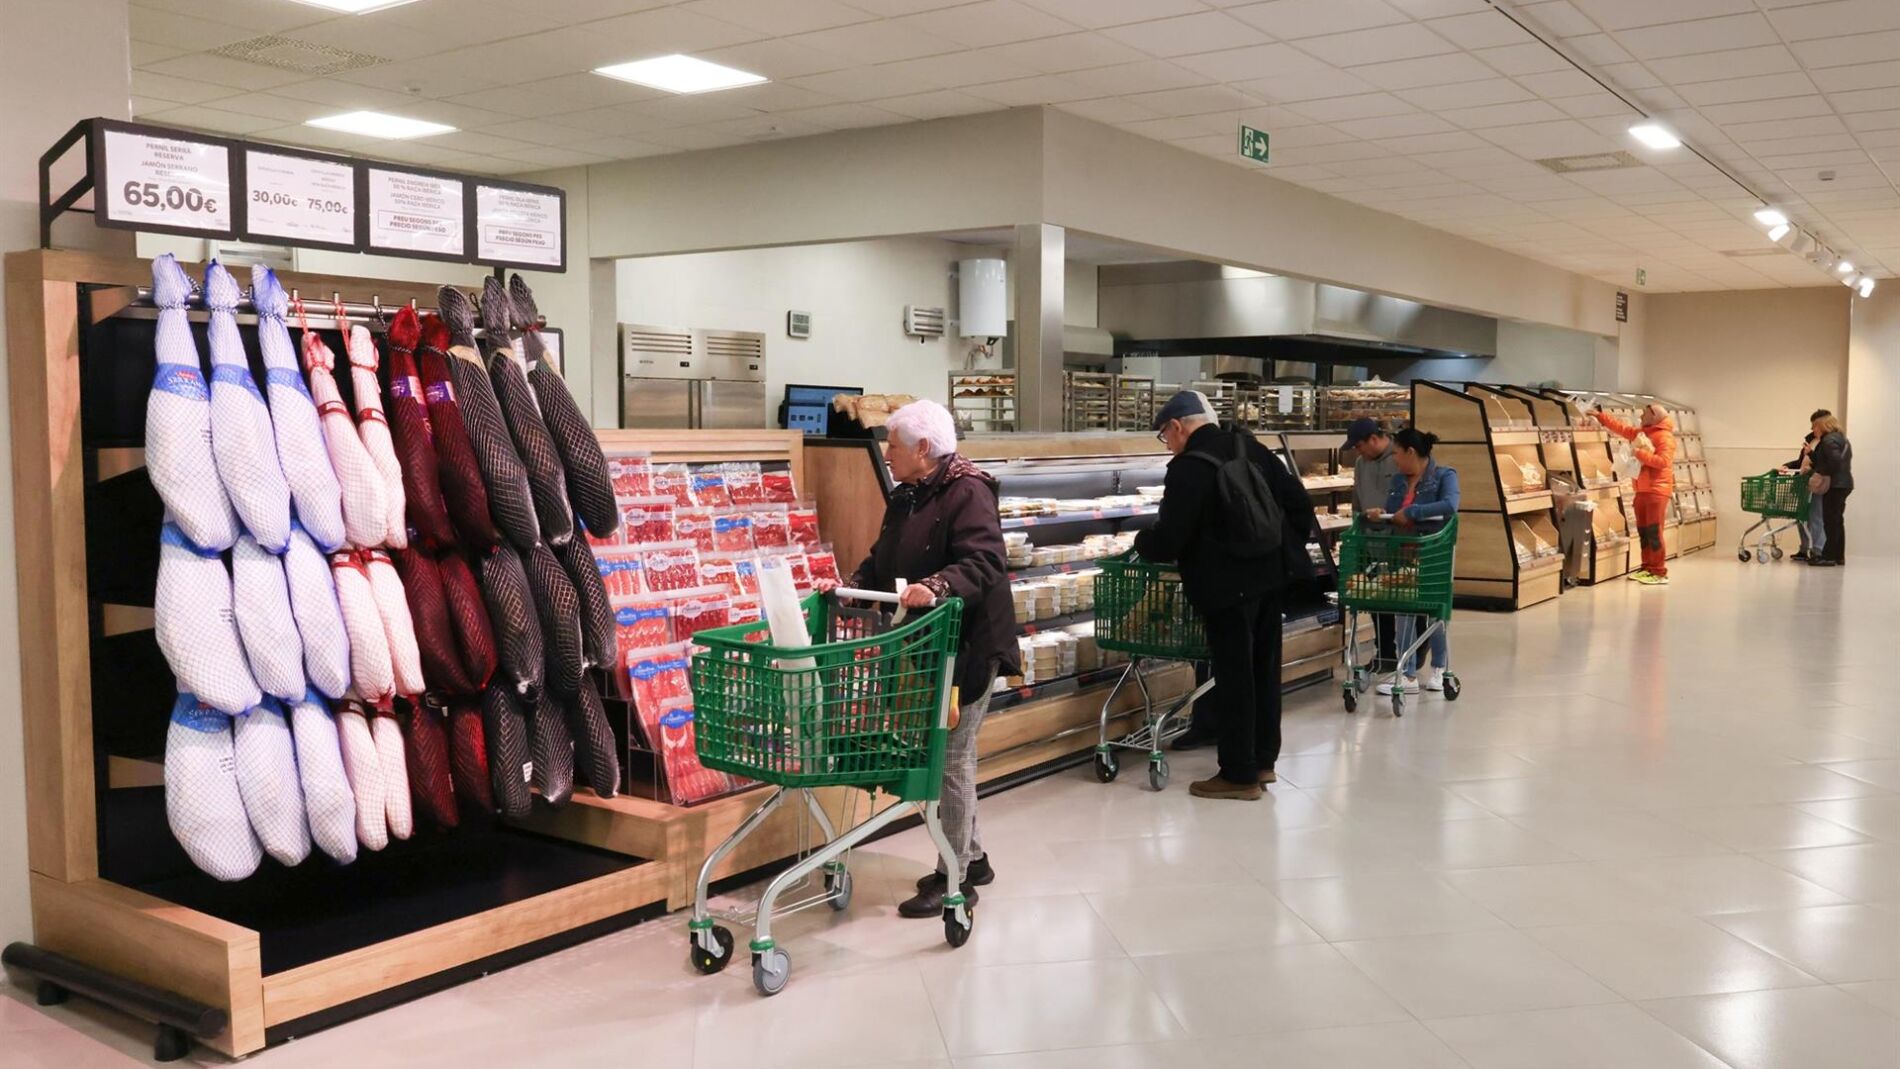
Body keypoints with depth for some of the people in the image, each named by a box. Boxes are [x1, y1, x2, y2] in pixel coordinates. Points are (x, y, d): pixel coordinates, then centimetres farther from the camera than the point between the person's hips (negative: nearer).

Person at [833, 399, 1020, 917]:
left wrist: (937, 586, -42)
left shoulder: (968, 492, -16)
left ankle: (955, 878, 8)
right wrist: (857, 583, 0)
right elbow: (882, 559, 19)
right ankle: (971, 857, 32)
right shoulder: (904, 498, 12)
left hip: (967, 645, -9)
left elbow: (984, 562, -27)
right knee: (943, 753, 17)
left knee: (952, 757, -3)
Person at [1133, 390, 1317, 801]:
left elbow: (1169, 540, -17)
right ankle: (1263, 760, 26)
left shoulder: (1188, 469, -15)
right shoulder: (1249, 447, 8)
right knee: (1264, 670, 15)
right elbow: (1299, 501, 9)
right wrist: (1290, 548, 19)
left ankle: (1239, 774, 6)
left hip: (1229, 585, -8)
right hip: (1271, 574, 8)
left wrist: (1141, 543, 4)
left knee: (1234, 678, 0)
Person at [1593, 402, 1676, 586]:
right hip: (1642, 490, 9)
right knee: (1643, 531, 9)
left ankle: (1660, 573, -9)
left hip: (1657, 491, -9)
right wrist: (1600, 416, 21)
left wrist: (1641, 454, -18)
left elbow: (1663, 461, -22)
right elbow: (1621, 428, 23)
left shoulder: (1665, 437, -11)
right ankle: (1647, 568, 16)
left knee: (1654, 532, -10)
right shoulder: (1642, 433, 15)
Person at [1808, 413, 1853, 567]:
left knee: (1830, 521, -8)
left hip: (1835, 485, -10)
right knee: (1837, 521, 14)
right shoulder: (1842, 439, 19)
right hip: (1844, 483, 10)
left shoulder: (1829, 440, -13)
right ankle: (1838, 556, 18)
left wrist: (1823, 474, -16)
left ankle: (1828, 557, -8)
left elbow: (1835, 460, -25)